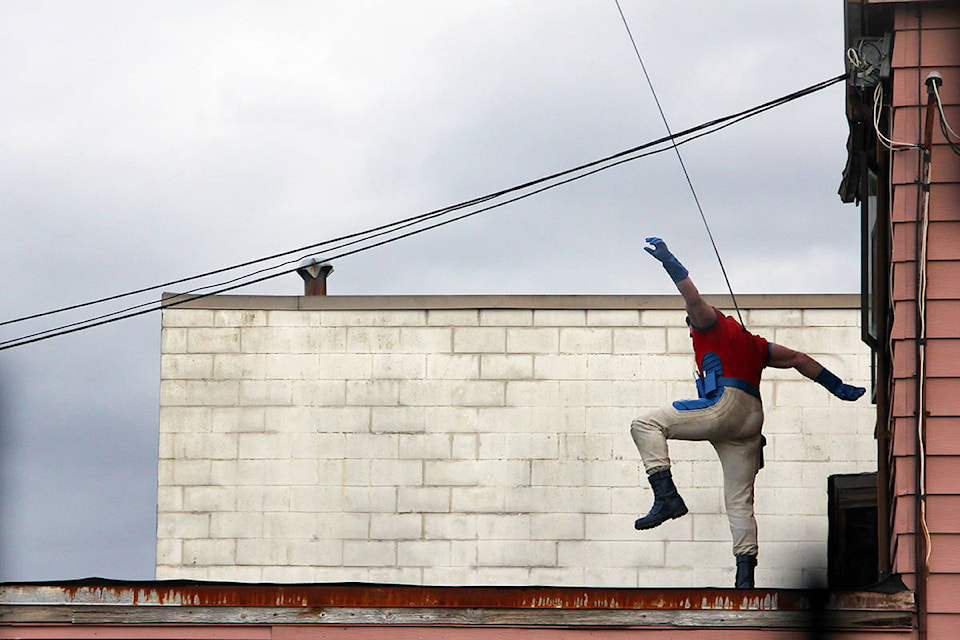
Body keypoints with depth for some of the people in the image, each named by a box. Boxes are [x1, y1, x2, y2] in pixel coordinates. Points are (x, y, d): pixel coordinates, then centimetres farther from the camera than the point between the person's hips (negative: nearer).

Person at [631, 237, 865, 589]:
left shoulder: (713, 326, 13)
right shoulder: (754, 345, 34)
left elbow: (693, 298, -7)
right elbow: (799, 359, 33)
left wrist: (669, 262, -17)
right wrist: (839, 388, 36)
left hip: (724, 407, -8)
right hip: (752, 420, 8)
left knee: (646, 425, -10)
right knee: (740, 502, 7)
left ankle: (666, 496, -27)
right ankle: (745, 576, -3)